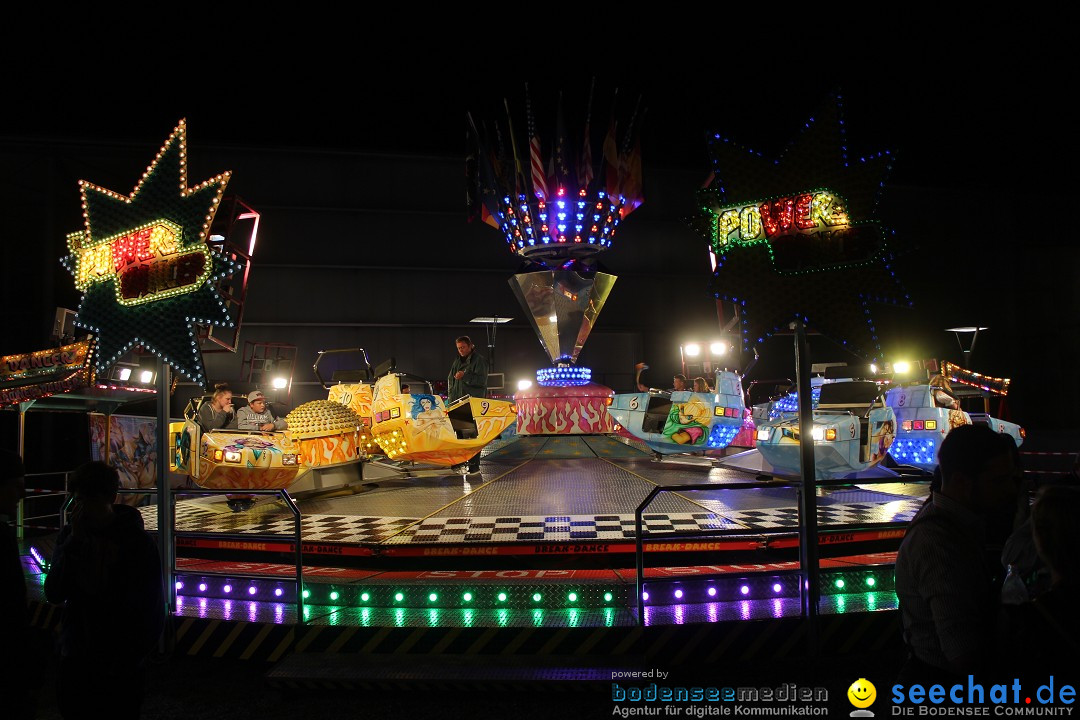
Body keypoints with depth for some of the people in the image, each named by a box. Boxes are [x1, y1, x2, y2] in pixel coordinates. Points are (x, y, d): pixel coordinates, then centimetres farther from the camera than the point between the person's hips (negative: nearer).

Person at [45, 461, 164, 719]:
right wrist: (74, 541, -17)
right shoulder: (69, 535, 1)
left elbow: (153, 610, -7)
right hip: (74, 660, 3)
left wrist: (129, 660, -10)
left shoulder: (137, 543, -11)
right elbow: (53, 593, -7)